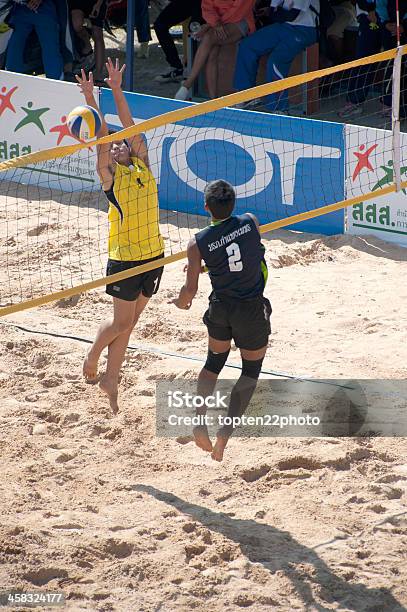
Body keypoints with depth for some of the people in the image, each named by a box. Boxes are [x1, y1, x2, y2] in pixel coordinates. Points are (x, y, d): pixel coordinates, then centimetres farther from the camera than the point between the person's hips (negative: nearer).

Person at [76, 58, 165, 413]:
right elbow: (102, 140, -17)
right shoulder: (109, 176, -6)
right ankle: (92, 357, 29)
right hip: (124, 259, -5)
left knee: (128, 323, 10)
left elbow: (131, 129, 0)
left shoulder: (143, 167, 6)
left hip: (153, 254, 5)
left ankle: (110, 380, 19)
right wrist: (91, 101, -27)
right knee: (122, 322, 3)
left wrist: (117, 91, -6)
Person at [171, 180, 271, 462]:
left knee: (214, 361, 26)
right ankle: (225, 433, 0)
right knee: (251, 370, 14)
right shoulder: (251, 222, -10)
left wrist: (181, 302, 16)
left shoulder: (198, 243, -12)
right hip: (252, 311, -1)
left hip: (220, 308, 1)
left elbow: (190, 290, -8)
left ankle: (199, 421, 14)